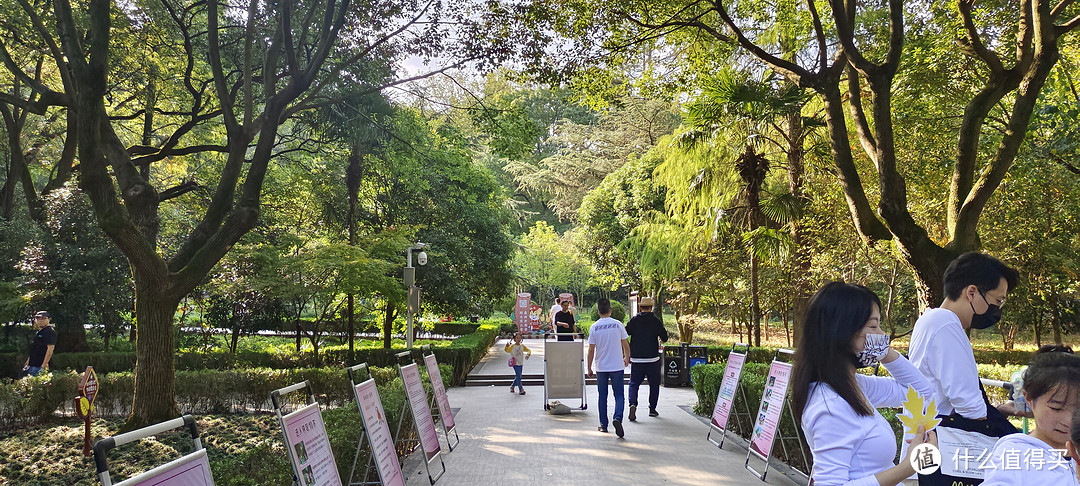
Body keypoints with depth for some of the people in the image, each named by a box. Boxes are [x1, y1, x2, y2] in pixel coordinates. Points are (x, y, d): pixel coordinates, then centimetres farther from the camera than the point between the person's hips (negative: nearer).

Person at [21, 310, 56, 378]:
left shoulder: (50, 332, -12)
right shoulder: (38, 333, 19)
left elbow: (50, 349, -19)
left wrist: (43, 366, -24)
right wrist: (28, 362, 23)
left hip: (39, 366, -10)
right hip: (32, 366, 10)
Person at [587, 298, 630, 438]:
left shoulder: (594, 327, -4)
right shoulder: (618, 324, -4)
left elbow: (591, 350, -2)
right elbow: (626, 345, 3)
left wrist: (589, 368, 7)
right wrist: (627, 358, 22)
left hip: (601, 368, 1)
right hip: (617, 367, -1)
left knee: (602, 397, 11)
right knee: (619, 395, 4)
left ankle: (603, 425, 16)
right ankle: (617, 418, -19)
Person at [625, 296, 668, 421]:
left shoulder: (634, 320, 0)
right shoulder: (655, 321, -3)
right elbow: (664, 338, -2)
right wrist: (660, 340, 22)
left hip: (636, 359, 1)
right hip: (652, 359, -1)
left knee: (634, 383, 4)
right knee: (654, 384, 13)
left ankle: (633, 404, -18)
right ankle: (652, 409, 15)